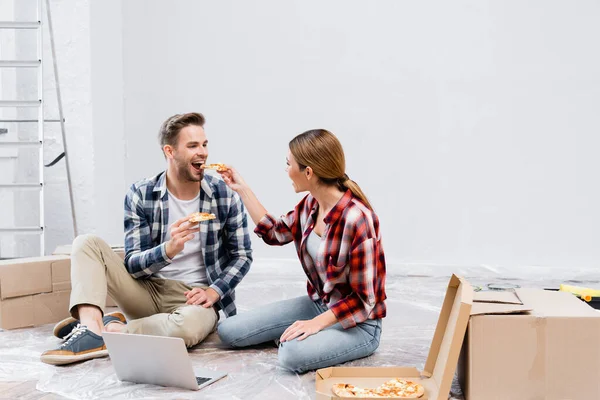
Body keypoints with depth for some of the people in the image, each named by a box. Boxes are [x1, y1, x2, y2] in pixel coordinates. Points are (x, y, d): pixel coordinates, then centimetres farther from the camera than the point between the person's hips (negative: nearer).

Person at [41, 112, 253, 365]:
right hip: (147, 291, 2)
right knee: (87, 243, -15)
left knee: (187, 327, -39)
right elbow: (133, 264, -8)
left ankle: (111, 328, -15)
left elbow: (242, 255, 3)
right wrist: (169, 249, -29)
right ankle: (91, 329, -36)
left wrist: (214, 291, -14)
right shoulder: (140, 195, -5)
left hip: (193, 298, -2)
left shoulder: (225, 194, -5)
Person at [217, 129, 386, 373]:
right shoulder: (312, 204, -4)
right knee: (228, 331, -3)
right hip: (318, 304, 7)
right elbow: (275, 233, 14)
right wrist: (241, 188, 11)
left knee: (292, 354, -34)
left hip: (356, 321, -7)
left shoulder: (356, 218, -27)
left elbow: (363, 300, -21)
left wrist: (317, 323, -27)